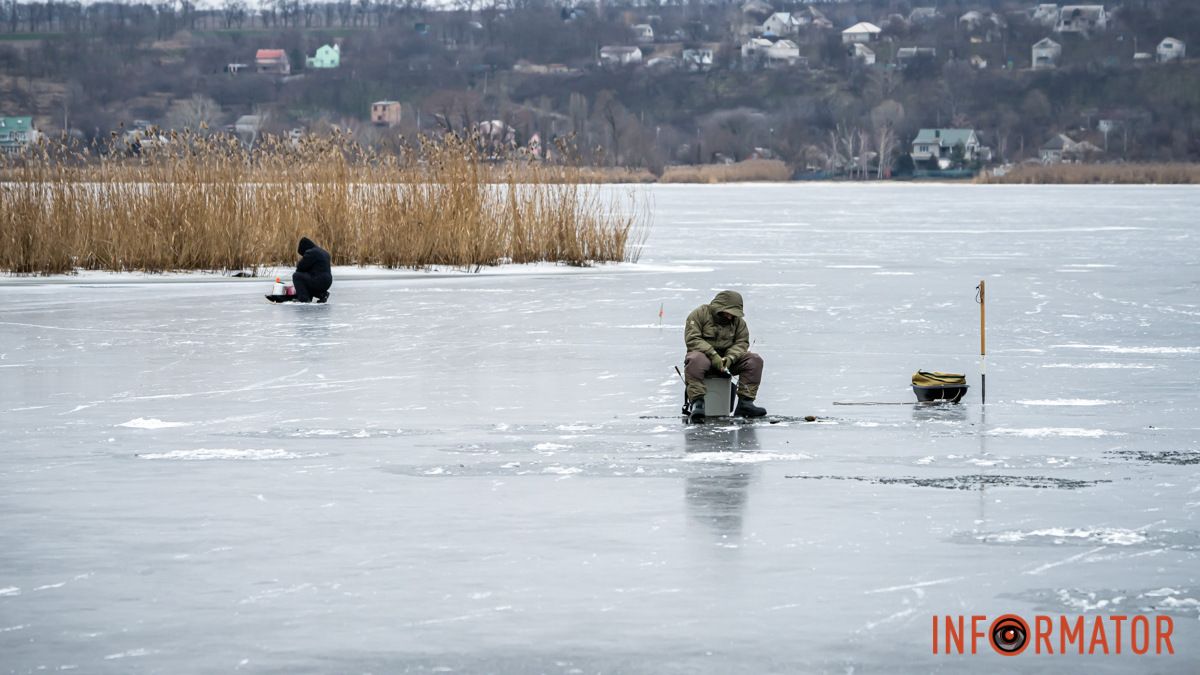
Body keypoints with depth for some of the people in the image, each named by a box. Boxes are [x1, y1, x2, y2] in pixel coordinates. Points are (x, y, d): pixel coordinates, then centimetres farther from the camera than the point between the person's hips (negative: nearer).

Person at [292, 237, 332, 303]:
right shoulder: (323, 252, 19)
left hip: (318, 282, -9)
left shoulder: (310, 253, -11)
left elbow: (300, 267, -10)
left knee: (296, 276, -4)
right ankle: (322, 294, 14)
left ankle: (303, 298, -10)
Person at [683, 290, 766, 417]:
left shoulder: (738, 320, 8)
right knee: (695, 360, -40)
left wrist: (730, 358, -19)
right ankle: (697, 402, -41)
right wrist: (713, 355, -28)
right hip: (704, 354, -4)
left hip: (728, 357, 4)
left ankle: (745, 402, -19)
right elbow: (692, 339, -16)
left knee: (755, 360, -17)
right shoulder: (699, 314, -8)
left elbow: (742, 342, 3)